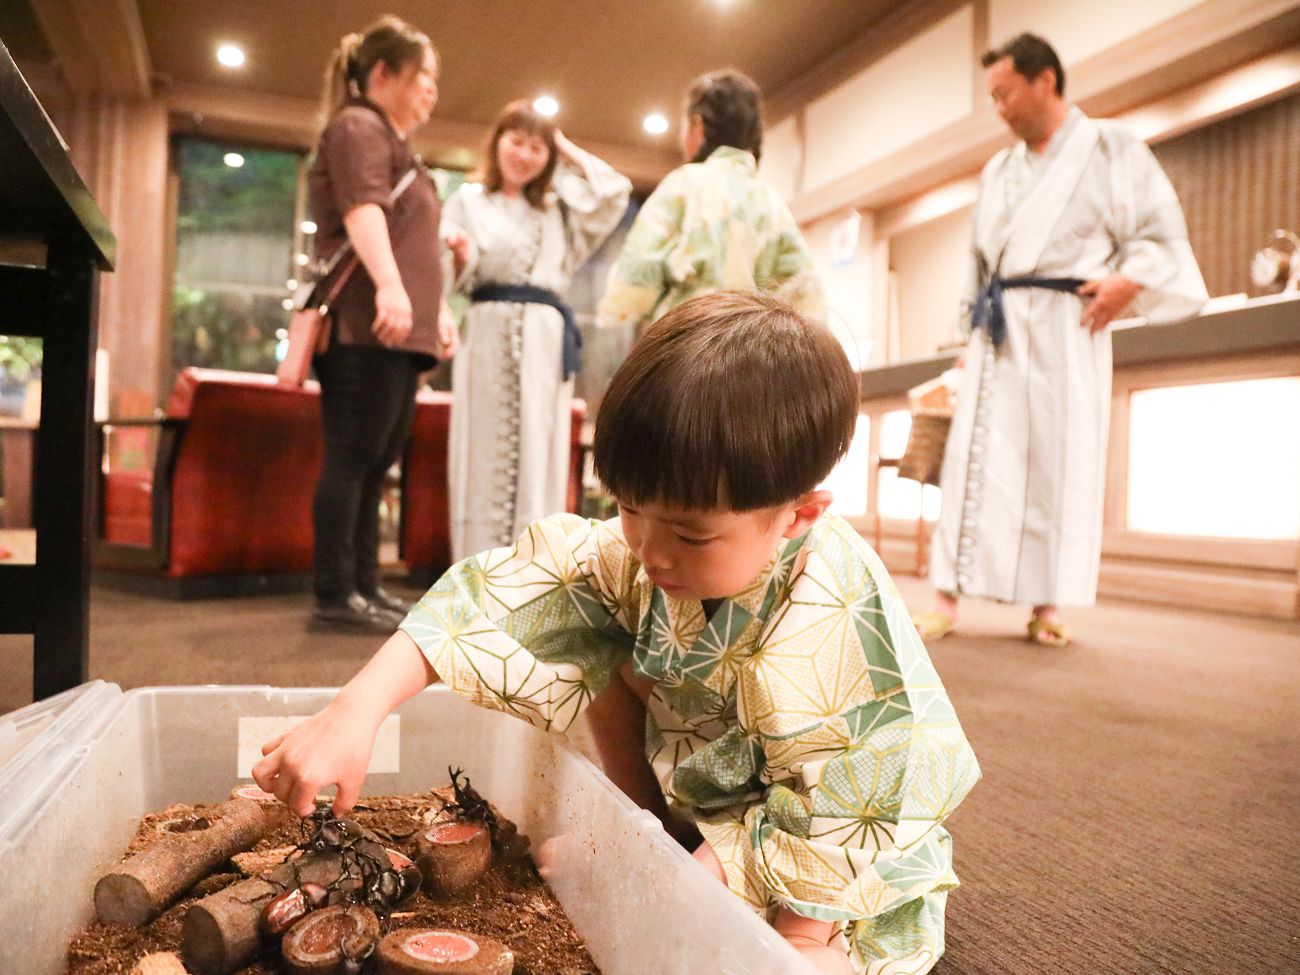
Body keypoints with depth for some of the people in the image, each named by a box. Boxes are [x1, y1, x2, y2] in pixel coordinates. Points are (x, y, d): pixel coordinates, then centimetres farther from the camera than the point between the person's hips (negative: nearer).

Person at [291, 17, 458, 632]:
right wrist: (389, 285, -32)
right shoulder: (359, 126, 1)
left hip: (399, 333, 10)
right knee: (352, 459, -12)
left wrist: (437, 312, 25)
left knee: (374, 464, 6)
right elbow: (362, 211, -18)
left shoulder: (394, 144, 31)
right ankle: (334, 596, -10)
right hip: (367, 327, -9)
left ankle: (364, 588, 9)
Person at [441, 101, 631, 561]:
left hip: (547, 339, 3)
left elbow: (614, 193, 13)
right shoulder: (467, 201, 13)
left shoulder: (557, 211, 25)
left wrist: (569, 152, 20)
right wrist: (460, 255, -17)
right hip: (489, 335, -3)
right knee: (485, 456, -7)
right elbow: (456, 279, 5)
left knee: (539, 459, -2)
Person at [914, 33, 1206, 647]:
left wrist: (1129, 282, -14)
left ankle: (1047, 604, 5)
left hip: (1066, 327, -4)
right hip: (998, 327, 4)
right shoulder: (997, 171, 19)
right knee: (976, 456, -4)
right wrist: (975, 320, 13)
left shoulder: (1110, 146, 4)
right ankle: (948, 597, -3)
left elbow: (1160, 228, 1)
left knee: (1062, 458, -4)